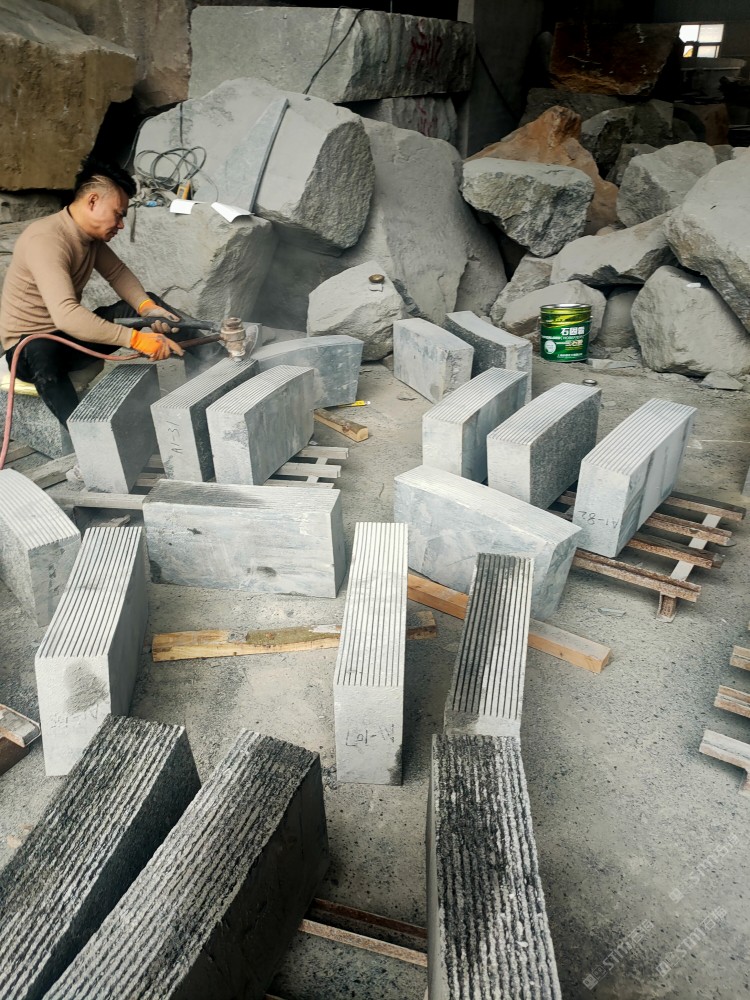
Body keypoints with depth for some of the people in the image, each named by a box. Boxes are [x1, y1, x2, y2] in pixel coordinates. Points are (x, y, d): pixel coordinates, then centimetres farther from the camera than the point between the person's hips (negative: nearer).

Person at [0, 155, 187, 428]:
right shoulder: (45, 240, -29)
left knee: (154, 304, 0)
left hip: (73, 333, 9)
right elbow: (66, 315, -42)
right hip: (30, 345, -8)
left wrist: (147, 307, -15)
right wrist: (136, 339, -48)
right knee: (43, 358, -45)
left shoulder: (91, 233, -2)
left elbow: (118, 273, 7)